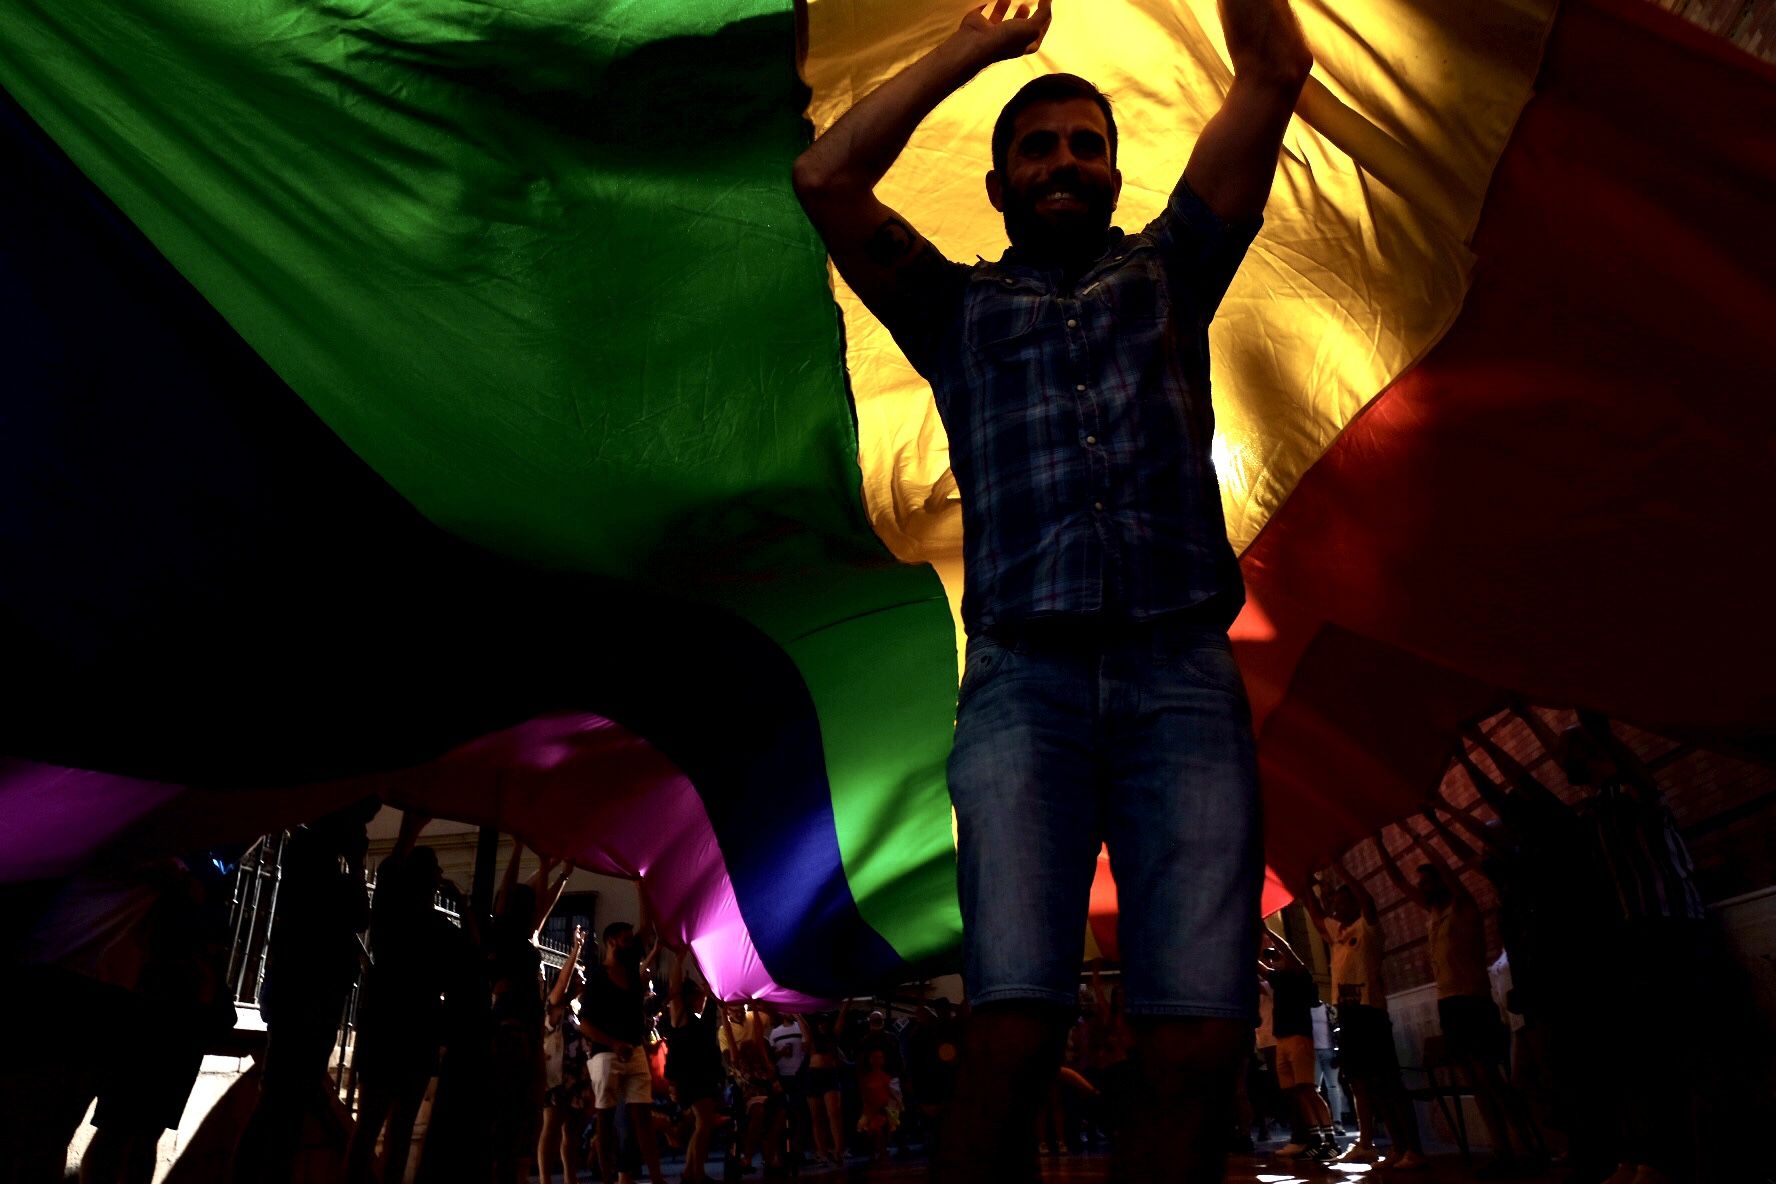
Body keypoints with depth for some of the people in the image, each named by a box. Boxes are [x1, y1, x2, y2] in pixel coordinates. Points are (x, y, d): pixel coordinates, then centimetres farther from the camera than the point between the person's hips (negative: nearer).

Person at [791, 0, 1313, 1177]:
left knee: (1199, 1051, -10)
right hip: (1025, 681, -1)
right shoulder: (957, 305, 24)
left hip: (1184, 678, 1)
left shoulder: (1167, 271, 27)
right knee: (1014, 1035, -15)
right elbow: (825, 176, 12)